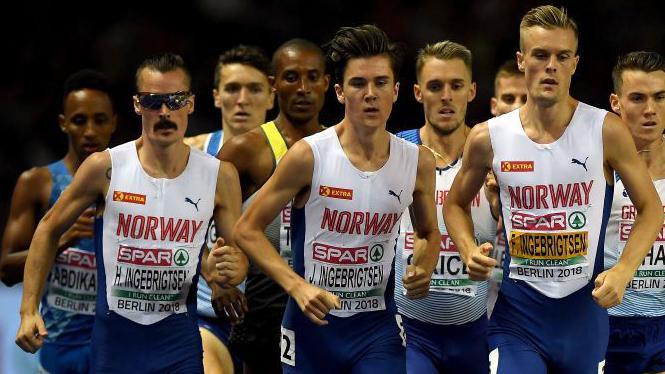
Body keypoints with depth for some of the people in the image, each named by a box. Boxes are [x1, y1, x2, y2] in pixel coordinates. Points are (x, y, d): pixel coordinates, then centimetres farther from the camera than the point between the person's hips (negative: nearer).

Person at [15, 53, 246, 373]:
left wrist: (234, 270, -16)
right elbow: (49, 229, 4)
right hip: (114, 335, -1)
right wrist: (29, 310, -1)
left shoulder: (217, 176, -3)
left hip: (178, 338, 1)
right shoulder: (105, 168, -7)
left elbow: (239, 254, 8)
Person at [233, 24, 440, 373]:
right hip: (311, 322, -2)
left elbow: (429, 233, 18)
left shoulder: (417, 162, -1)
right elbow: (247, 229, -7)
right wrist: (297, 287, -18)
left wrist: (423, 269, -4)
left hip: (377, 326, 2)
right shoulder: (309, 156, -11)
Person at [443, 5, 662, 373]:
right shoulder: (488, 138, -2)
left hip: (585, 307, 0)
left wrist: (623, 271, -14)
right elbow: (455, 204, 16)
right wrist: (469, 250, -5)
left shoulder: (605, 131, -6)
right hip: (518, 312, 0)